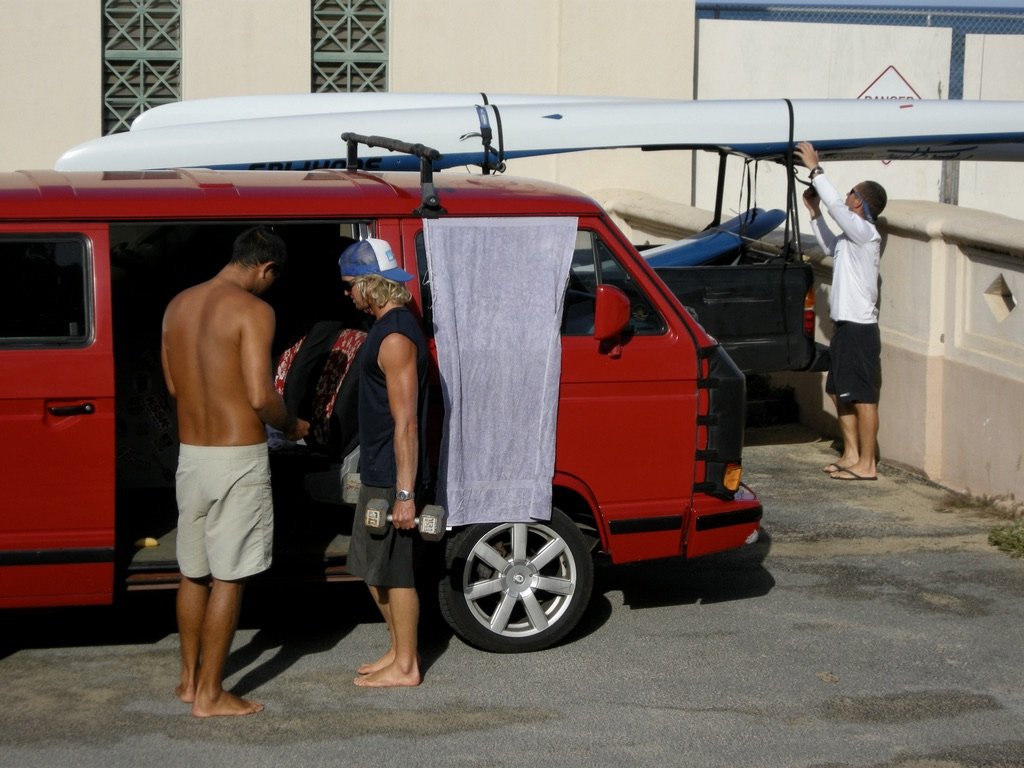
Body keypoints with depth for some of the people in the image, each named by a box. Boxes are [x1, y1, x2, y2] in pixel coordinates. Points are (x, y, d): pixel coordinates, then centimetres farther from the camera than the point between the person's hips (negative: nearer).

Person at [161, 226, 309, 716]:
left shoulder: (178, 305, 8)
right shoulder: (252, 310, -14)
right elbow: (260, 397, -20)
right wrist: (292, 427, -1)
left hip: (190, 452, 7)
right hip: (237, 458, -7)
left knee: (193, 572, 18)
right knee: (228, 578, 1)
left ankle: (189, 678, 28)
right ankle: (209, 695, 6)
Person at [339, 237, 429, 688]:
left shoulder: (396, 337, -20)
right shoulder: (389, 326, 12)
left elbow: (406, 423, -23)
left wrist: (405, 493, -24)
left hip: (392, 475, -10)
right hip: (377, 471, 10)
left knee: (394, 569, -1)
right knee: (371, 565, 17)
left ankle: (405, 667, 9)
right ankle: (398, 651, 27)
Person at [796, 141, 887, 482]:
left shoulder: (865, 233, -13)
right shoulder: (851, 237, 15)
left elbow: (835, 204, -24)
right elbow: (830, 246, 35)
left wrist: (815, 168, -17)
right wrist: (814, 212, 27)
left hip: (859, 328, -10)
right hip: (846, 325, 10)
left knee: (862, 397, -6)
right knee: (840, 392, 16)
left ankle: (867, 464, -3)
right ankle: (851, 455, 24)